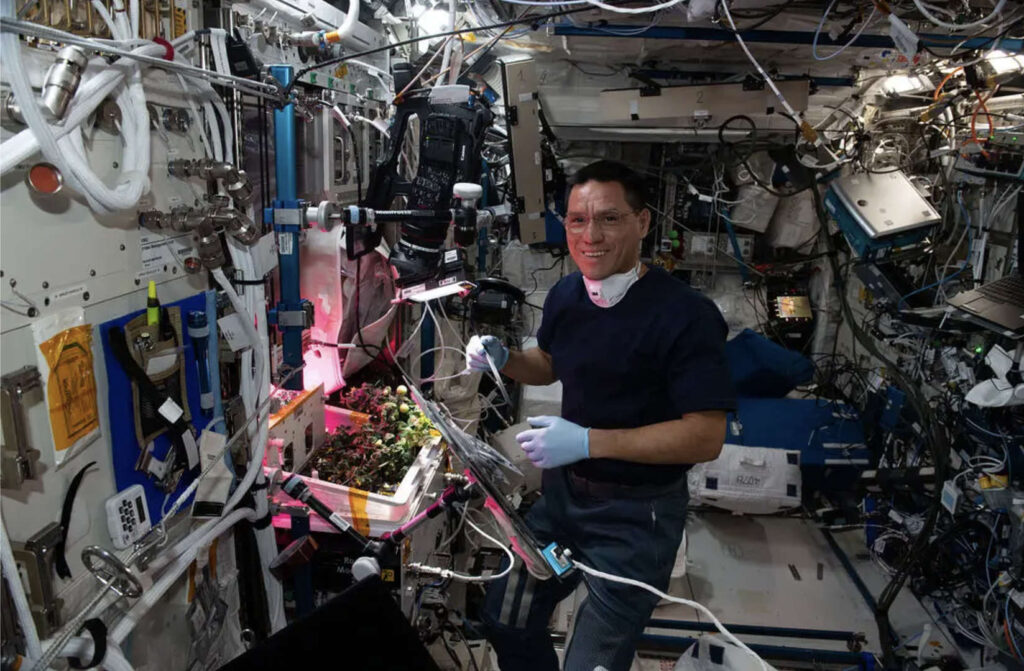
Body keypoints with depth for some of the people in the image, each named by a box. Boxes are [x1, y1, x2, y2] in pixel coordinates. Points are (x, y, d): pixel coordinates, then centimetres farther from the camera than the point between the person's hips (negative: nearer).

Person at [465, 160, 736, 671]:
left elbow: (706, 436, -24)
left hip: (635, 514, -6)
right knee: (505, 623, 20)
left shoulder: (687, 316, -23)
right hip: (562, 490, 7)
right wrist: (502, 358, -4)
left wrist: (589, 441, -30)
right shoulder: (565, 294, -1)